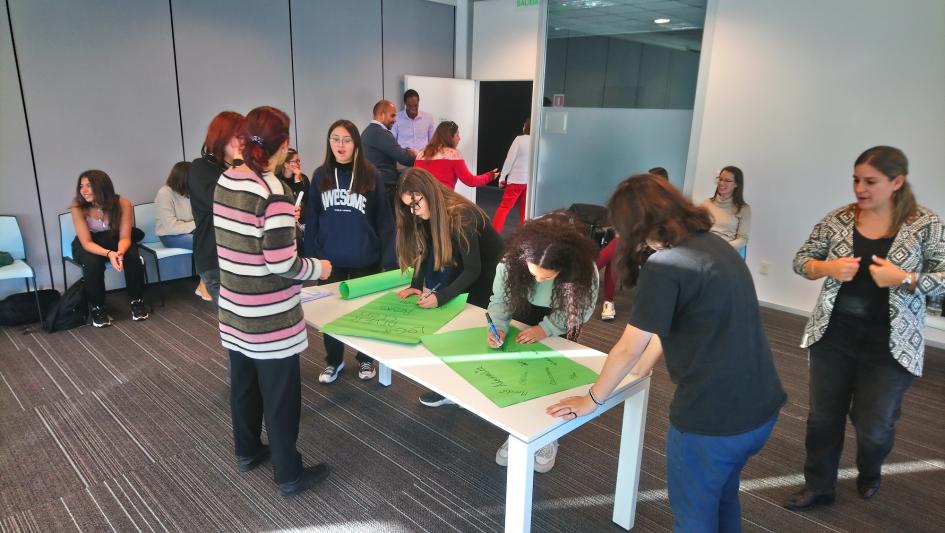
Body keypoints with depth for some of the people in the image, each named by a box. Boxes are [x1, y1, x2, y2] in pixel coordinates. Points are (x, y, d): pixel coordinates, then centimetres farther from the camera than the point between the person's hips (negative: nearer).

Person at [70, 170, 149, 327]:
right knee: (92, 262, -33)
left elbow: (124, 237, -20)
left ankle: (136, 301, -7)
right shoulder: (78, 207, -25)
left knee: (132, 257, -29)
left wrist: (120, 252, -43)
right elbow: (87, 242, -25)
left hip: (114, 240, 1)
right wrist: (109, 253, -44)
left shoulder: (123, 204, -23)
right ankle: (96, 308, -10)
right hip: (86, 245, -1)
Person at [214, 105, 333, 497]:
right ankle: (289, 474, 21)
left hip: (234, 308, 8)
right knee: (280, 395, 6)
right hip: (268, 317, -8)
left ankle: (248, 450, 42)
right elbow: (281, 264, -24)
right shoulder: (274, 194, -23)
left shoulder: (225, 181, 2)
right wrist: (318, 268, -6)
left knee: (243, 382, 23)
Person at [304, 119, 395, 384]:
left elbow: (384, 220, -6)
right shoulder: (320, 176, 0)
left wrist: (389, 258, -9)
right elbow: (311, 220, 3)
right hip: (330, 260, 2)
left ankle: (366, 359, 34)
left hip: (365, 260, -2)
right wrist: (311, 257, -1)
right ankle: (333, 360, 34)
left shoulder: (370, 176, -7)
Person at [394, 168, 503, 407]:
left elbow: (473, 270, -29)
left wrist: (441, 297, -36)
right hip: (465, 273, 7)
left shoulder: (461, 216, -29)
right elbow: (423, 255, -3)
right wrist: (416, 286, -18)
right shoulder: (430, 216, -5)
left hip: (491, 275, -7)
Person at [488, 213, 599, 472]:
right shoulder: (511, 260, -32)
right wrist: (499, 326, -37)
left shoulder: (584, 271, -36)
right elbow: (500, 299, -18)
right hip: (525, 313, 2)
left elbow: (581, 310, -21)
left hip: (562, 320, -1)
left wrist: (546, 328, -31)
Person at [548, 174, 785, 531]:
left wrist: (591, 400, -1)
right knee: (722, 495, 30)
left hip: (711, 416, -8)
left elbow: (628, 349, -15)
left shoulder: (663, 265, -20)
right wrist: (642, 366, 22)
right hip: (761, 407, 8)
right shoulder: (714, 245, 6)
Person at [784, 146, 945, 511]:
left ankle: (869, 473, 46)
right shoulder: (837, 220, -2)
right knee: (823, 418, 12)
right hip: (833, 337, 2)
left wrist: (903, 279, -23)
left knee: (873, 426, 11)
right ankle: (818, 487, 32)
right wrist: (828, 268, -16)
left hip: (889, 346, -2)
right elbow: (800, 260, 3)